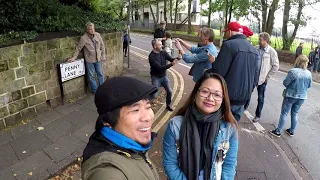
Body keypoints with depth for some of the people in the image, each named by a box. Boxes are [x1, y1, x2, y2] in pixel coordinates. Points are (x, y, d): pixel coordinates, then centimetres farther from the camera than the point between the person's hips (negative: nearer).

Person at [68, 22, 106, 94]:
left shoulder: (98, 35, -6)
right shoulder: (83, 38, -16)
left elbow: (102, 46, 3)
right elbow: (78, 48, -7)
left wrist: (103, 55, 4)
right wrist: (74, 57, -8)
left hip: (98, 59, 3)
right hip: (89, 60, -3)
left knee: (100, 74, 15)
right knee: (91, 76, 8)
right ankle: (95, 90, 23)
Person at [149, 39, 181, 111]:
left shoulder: (163, 53, -5)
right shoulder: (151, 56, -22)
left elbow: (171, 59, -4)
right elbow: (159, 67, -29)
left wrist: (178, 58, -28)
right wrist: (171, 64, -37)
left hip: (164, 76, 5)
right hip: (156, 77, -5)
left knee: (169, 91, 7)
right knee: (154, 94, -6)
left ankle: (168, 105, 29)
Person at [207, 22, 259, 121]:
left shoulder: (229, 45, -13)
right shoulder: (253, 50, 11)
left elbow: (217, 72, -19)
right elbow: (256, 77, 13)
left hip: (227, 96, -7)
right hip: (243, 97, 7)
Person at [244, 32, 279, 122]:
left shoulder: (272, 52, -12)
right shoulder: (256, 48, 0)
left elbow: (276, 66, -9)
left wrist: (268, 76, -9)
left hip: (262, 78, -4)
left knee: (260, 98, 8)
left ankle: (258, 115, 22)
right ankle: (244, 107, 40)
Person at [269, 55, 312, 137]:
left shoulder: (293, 71, -20)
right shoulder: (309, 74, -5)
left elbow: (285, 83, -16)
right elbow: (309, 86, 6)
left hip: (291, 96, -4)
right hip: (302, 97, 5)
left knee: (284, 113, 5)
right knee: (295, 113, 18)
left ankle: (278, 131, 11)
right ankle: (292, 131, 30)